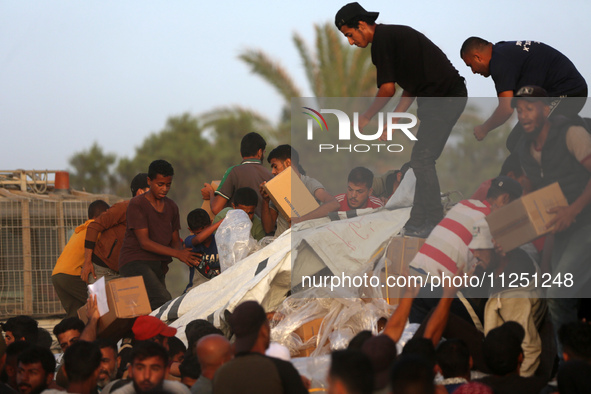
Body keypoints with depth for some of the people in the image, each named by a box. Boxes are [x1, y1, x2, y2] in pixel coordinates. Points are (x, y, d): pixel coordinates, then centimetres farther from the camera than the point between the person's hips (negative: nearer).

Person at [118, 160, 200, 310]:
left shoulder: (171, 207, 15)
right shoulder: (137, 205, -8)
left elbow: (175, 240, 18)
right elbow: (144, 242, -16)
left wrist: (187, 256, -7)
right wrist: (178, 254, -24)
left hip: (158, 266, 7)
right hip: (135, 262, -7)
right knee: (163, 300, -27)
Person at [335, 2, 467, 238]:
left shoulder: (382, 40, -11)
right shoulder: (393, 35, 20)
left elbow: (388, 89, -13)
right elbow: (411, 88, 24)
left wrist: (366, 118, 2)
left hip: (443, 98, -10)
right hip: (452, 95, 10)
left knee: (422, 160, -7)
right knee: (423, 161, 13)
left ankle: (432, 222, -4)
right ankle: (420, 221, 17)